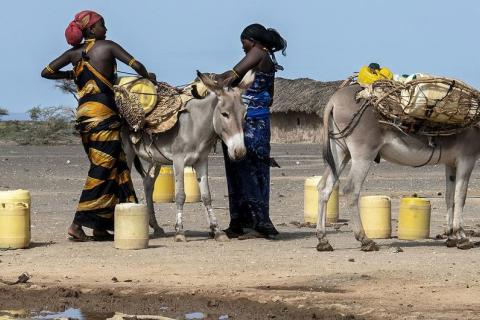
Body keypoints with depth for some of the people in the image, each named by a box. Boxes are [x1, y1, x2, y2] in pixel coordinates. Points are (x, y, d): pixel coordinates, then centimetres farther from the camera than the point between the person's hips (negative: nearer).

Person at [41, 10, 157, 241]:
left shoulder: (74, 53, 12)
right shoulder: (107, 47, -2)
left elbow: (47, 72, 11)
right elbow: (136, 65, -7)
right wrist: (148, 77, 14)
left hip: (83, 115, 7)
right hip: (104, 113, -7)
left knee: (103, 168, 14)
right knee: (102, 170, -4)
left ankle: (100, 227, 12)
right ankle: (78, 224, -11)